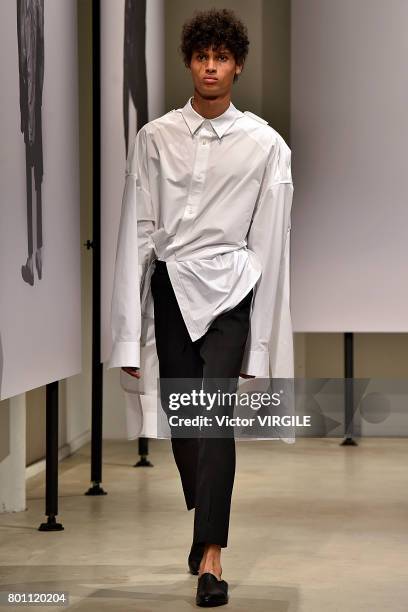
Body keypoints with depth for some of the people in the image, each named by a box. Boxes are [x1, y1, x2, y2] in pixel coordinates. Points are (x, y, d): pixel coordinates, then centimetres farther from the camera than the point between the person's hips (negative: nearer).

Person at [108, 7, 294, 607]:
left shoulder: (265, 145, -2)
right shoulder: (155, 138, 3)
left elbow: (270, 244, -1)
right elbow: (136, 234, 2)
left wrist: (262, 344, -4)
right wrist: (129, 336, -2)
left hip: (228, 287, -2)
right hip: (171, 286, 3)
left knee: (216, 415, -16)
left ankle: (211, 553, -14)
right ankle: (204, 522, 32)